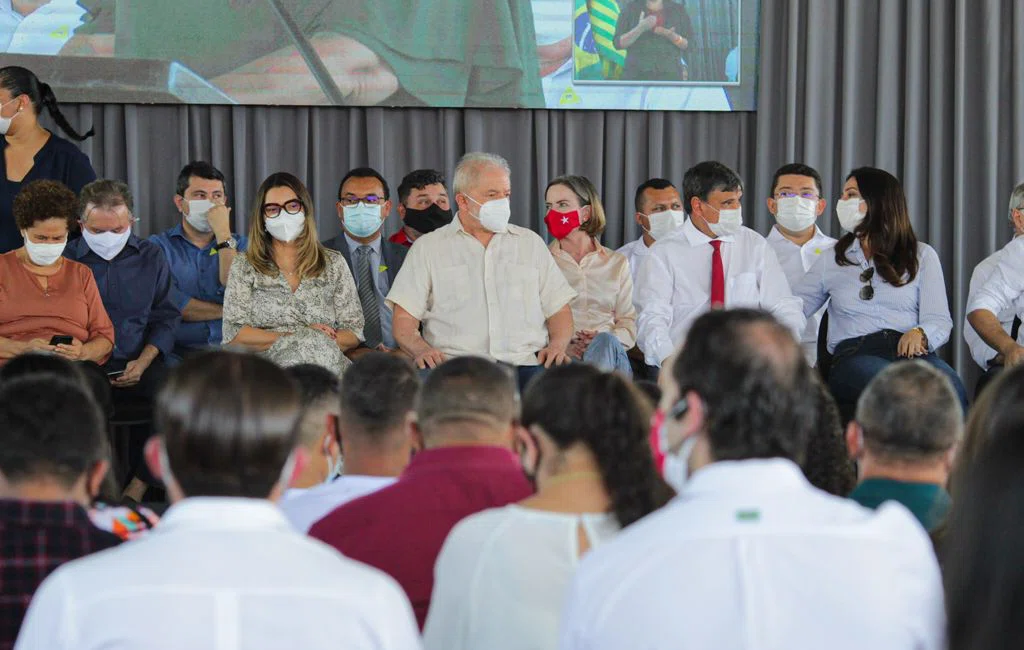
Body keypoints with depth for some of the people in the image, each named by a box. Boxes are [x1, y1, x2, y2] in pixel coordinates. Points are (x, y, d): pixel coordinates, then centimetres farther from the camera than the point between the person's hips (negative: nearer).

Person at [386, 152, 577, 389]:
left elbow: (559, 310, 20)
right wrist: (422, 350, -14)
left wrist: (558, 344, -3)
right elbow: (403, 321, 8)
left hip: (525, 362, 2)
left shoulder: (531, 243, 22)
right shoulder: (428, 248, 15)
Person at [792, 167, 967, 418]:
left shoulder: (922, 255, 19)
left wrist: (920, 333, -15)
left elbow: (940, 320, 8)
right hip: (853, 355, 0)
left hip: (913, 351, 0)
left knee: (949, 387, -38)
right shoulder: (831, 261, 24)